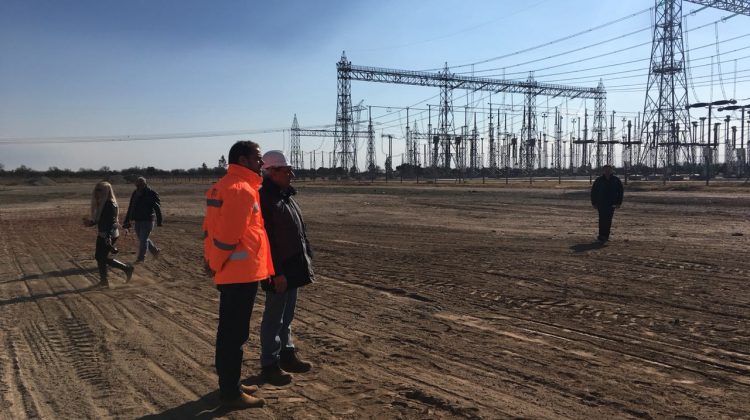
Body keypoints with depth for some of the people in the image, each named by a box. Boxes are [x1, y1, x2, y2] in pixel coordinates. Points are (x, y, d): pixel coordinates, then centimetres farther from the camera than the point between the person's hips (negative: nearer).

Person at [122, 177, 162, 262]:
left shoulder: (151, 194, -12)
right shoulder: (135, 193, 7)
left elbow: (157, 208, -9)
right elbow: (130, 208, 13)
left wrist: (159, 221, -10)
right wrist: (127, 220, 11)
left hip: (148, 220, -7)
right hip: (138, 220, 7)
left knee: (143, 239, -5)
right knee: (141, 238, 14)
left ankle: (141, 257, 6)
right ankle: (155, 250, 31)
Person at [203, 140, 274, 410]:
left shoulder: (222, 186, 15)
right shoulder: (242, 189, -17)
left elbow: (210, 226, 16)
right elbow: (230, 234, -22)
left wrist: (210, 259, 15)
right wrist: (218, 264, -9)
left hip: (229, 272, 10)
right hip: (242, 272, -10)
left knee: (229, 331, 17)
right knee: (235, 334, -2)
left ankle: (229, 385, 28)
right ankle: (231, 393, 7)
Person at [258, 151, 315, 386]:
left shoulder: (286, 196, 13)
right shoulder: (265, 199, -17)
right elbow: (267, 239, -22)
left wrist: (307, 258, 17)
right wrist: (276, 272, -23)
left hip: (294, 267, 9)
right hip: (279, 271, -9)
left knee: (287, 315, 19)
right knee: (274, 318, 0)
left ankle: (287, 354, 31)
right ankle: (269, 364, 11)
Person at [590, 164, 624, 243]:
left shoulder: (616, 180, 4)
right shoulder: (599, 180, 1)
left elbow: (620, 191, 8)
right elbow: (593, 192, 6)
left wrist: (619, 202, 2)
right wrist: (594, 203, 1)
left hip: (611, 204, 1)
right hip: (601, 203, -1)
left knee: (608, 220, 4)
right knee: (602, 219, -9)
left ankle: (605, 236, 13)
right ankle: (601, 236, -8)